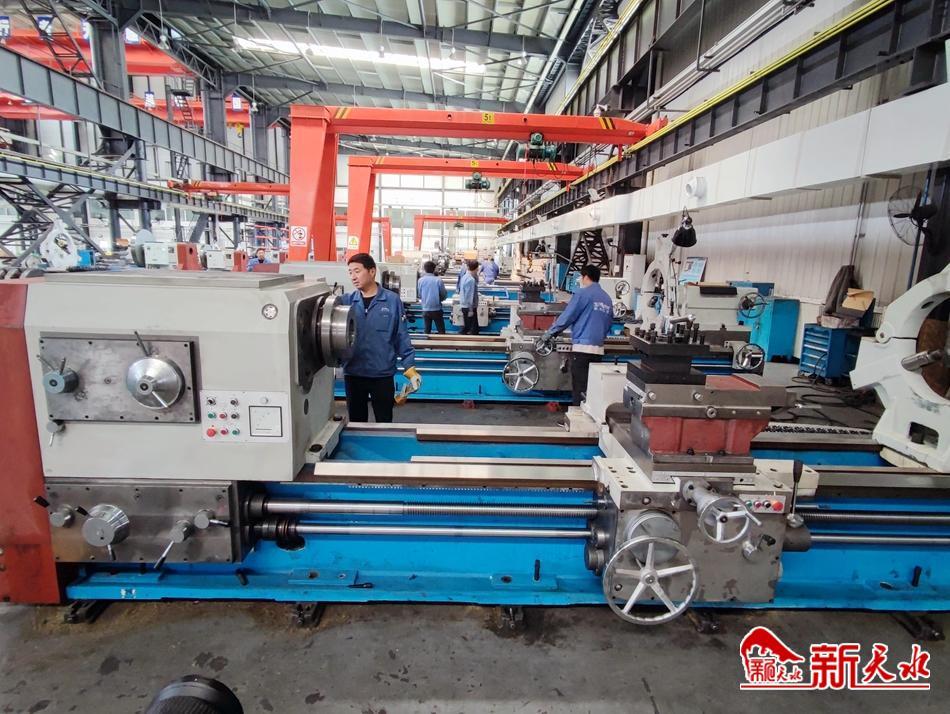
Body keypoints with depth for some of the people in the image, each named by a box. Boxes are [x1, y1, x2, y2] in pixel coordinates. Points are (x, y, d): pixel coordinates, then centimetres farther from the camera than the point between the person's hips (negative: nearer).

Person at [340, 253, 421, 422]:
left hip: (383, 374, -2)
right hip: (352, 373, 2)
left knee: (384, 421, 14)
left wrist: (410, 367, -5)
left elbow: (401, 337, -3)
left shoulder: (392, 300, -6)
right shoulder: (346, 301, 0)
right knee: (356, 422, 17)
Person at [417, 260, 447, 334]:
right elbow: (443, 295, -4)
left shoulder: (421, 280, -5)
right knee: (441, 331, 6)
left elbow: (419, 295, 4)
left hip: (426, 309, 2)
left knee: (427, 330, 12)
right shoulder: (438, 280, -11)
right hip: (437, 309, -2)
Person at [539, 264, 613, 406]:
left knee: (579, 387, -2)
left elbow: (567, 317, -5)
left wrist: (549, 334, 5)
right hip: (598, 349, 6)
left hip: (582, 347, -6)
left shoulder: (583, 293, -5)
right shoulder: (607, 298, 12)